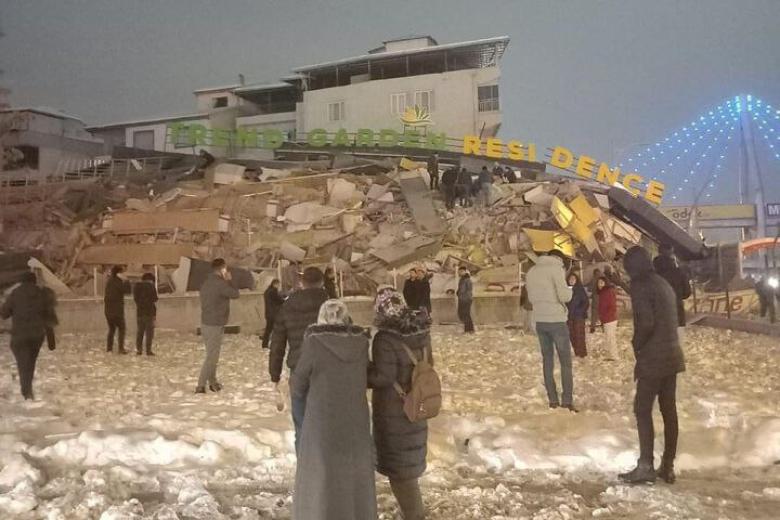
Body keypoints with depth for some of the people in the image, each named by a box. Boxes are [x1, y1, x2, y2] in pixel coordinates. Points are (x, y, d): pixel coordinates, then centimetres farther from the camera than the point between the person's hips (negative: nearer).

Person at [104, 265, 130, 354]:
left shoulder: (109, 281, 11)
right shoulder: (118, 282, -13)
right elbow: (127, 291, -19)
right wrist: (125, 281, -13)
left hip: (108, 310, 7)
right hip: (117, 310, -7)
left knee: (111, 329, 16)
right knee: (121, 329, 0)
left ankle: (109, 347, 14)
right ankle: (121, 348, -6)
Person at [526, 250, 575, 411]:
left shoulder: (531, 271, 10)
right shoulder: (556, 269, -9)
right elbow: (565, 296, -13)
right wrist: (567, 287, 6)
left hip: (540, 321, 5)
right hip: (556, 320, -5)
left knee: (547, 360, 12)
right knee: (565, 362, 3)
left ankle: (552, 400, 12)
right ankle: (567, 401, 1)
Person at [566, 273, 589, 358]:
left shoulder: (580, 290, -1)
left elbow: (586, 302, -3)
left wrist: (581, 311, -13)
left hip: (579, 316, -4)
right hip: (569, 316, 4)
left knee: (579, 335, -7)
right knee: (572, 335, 5)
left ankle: (581, 352, -1)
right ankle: (576, 352, 13)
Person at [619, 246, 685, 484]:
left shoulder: (640, 285, -12)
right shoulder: (663, 283, 14)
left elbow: (645, 323, -21)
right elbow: (668, 320, 15)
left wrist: (636, 345, -5)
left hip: (654, 358, -8)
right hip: (671, 356, 8)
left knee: (642, 409, -2)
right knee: (669, 411, 10)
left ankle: (645, 466, -1)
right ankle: (668, 467, 16)